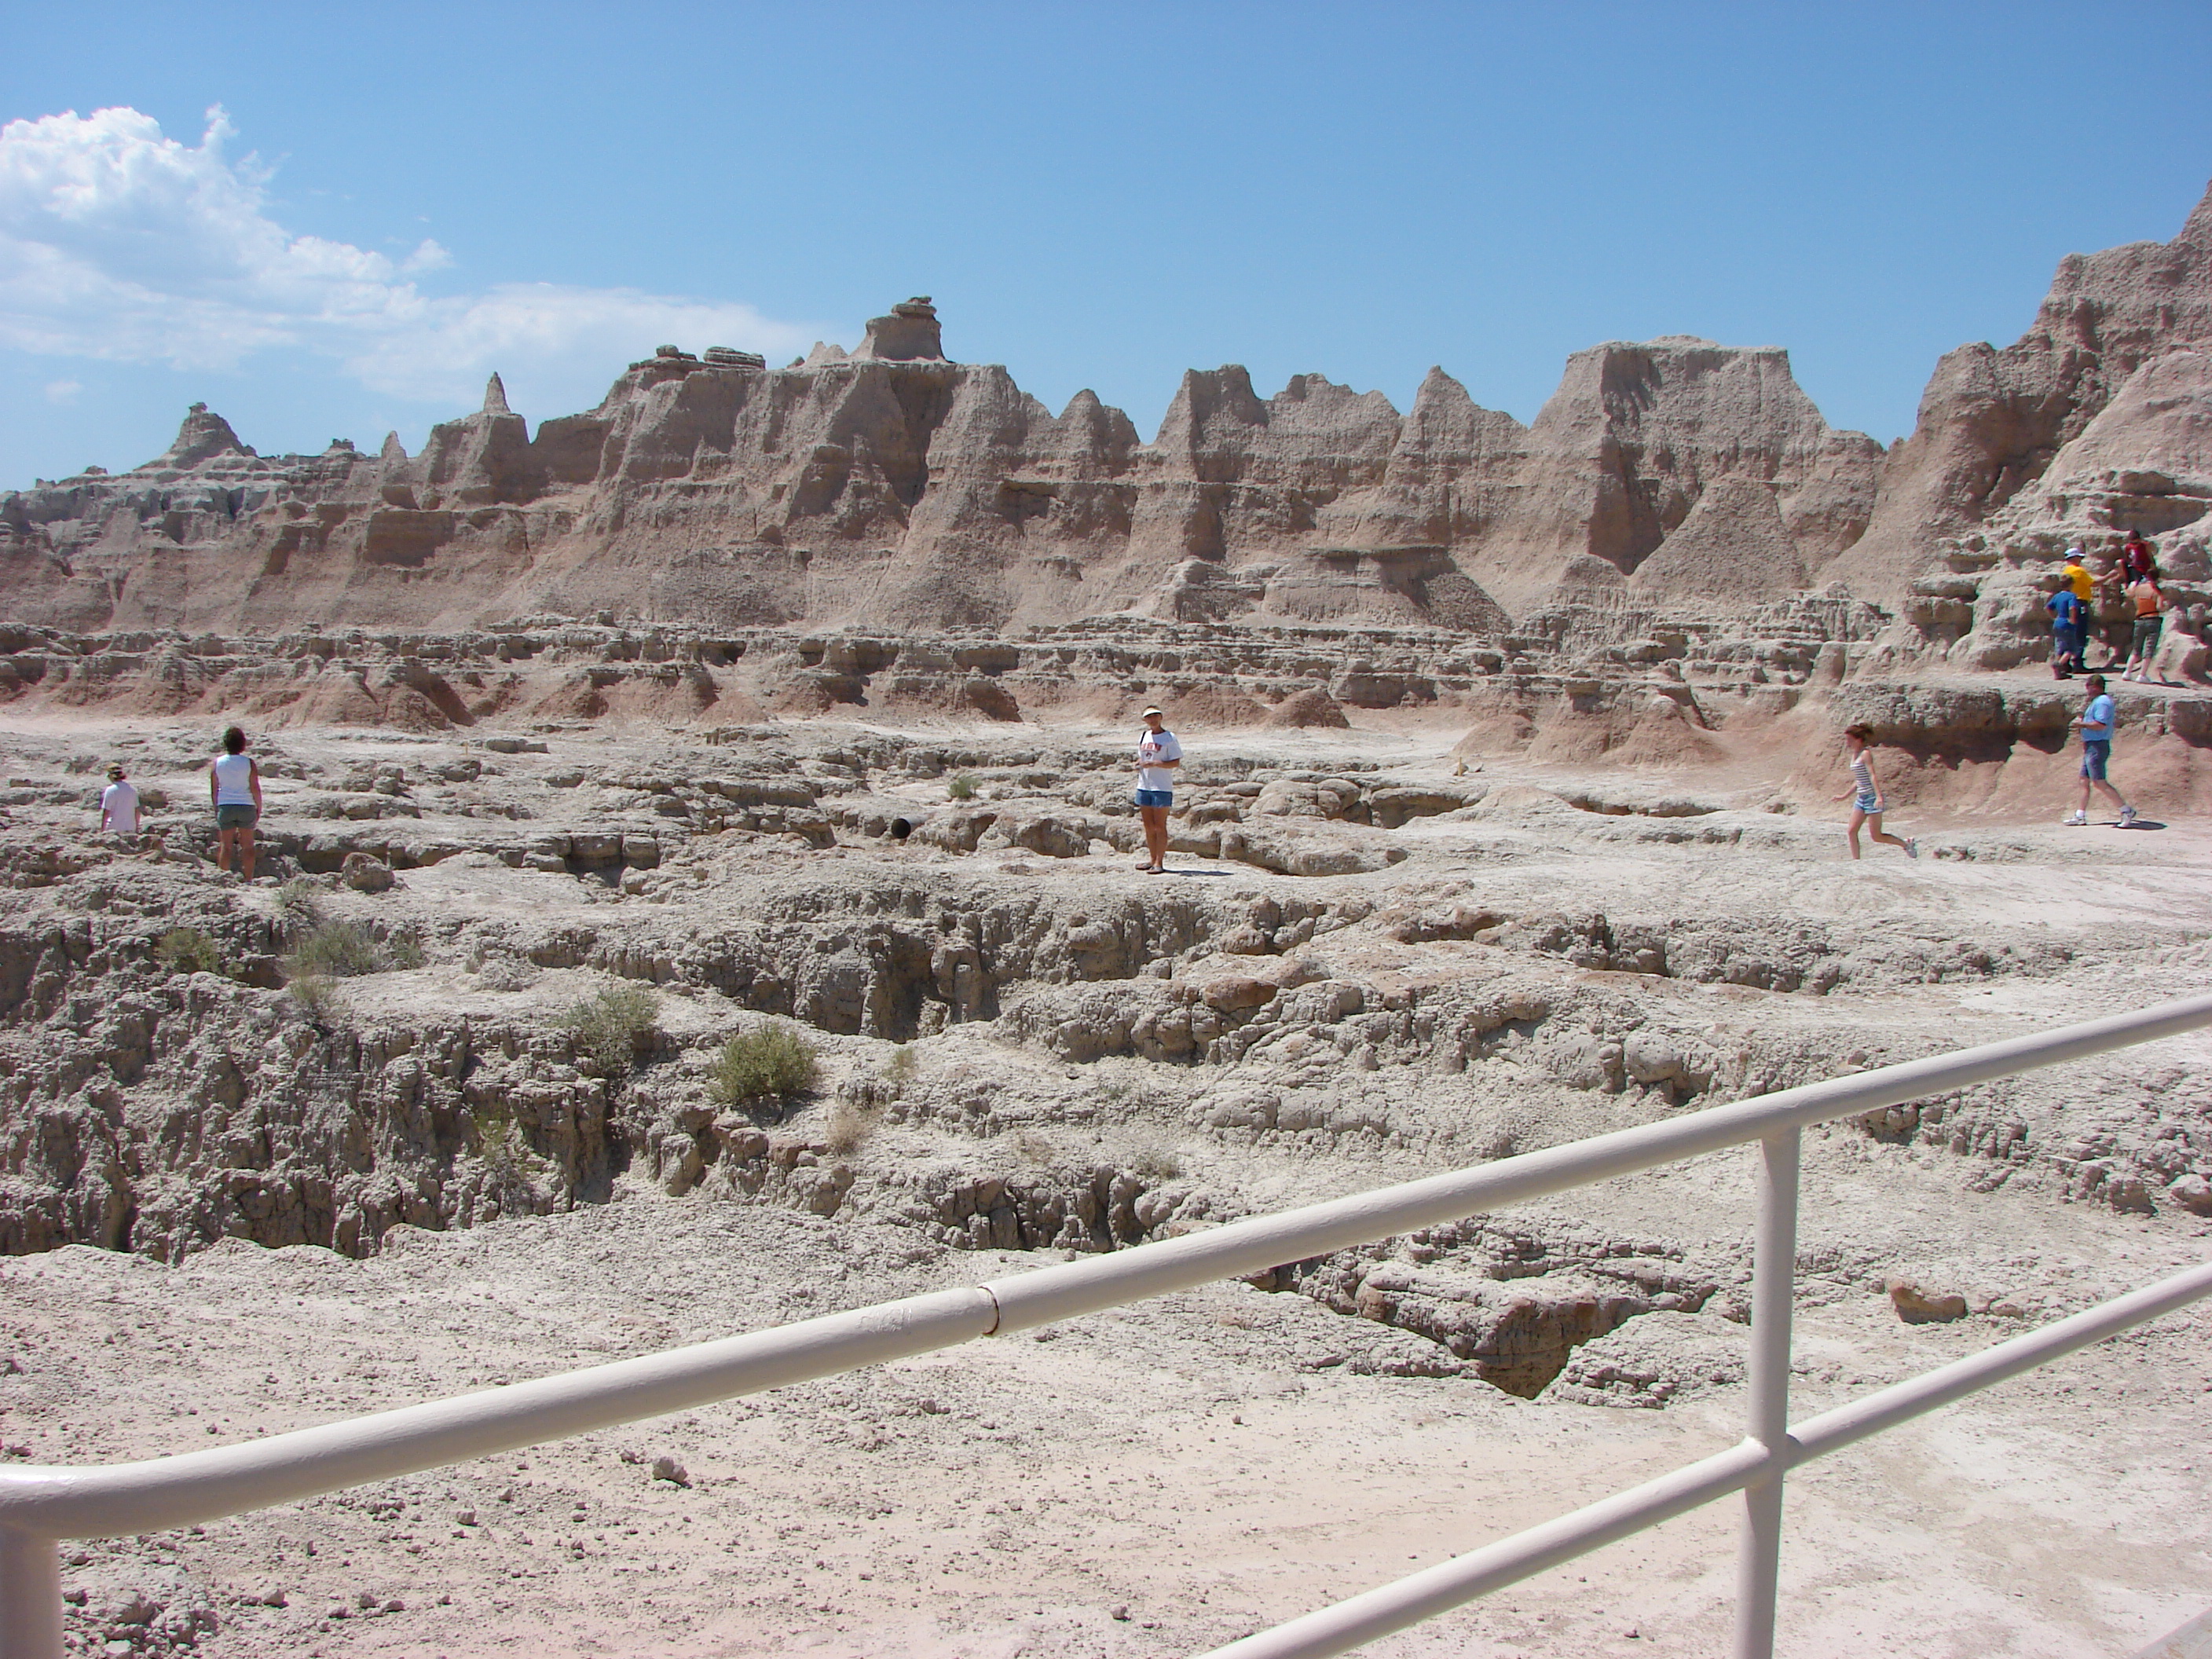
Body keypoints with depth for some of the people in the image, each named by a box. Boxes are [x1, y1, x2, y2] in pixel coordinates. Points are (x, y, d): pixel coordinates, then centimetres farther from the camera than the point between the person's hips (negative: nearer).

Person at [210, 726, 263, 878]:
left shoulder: (217, 762, -1)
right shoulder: (248, 762, -6)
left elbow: (214, 790, 3)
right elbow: (255, 788, -6)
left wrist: (216, 808, 14)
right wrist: (259, 808, 6)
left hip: (225, 807, 1)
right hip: (246, 806, -1)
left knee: (225, 845, 9)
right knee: (247, 845, 7)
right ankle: (248, 879, 5)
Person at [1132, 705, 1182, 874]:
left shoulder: (1169, 738, -7)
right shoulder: (1144, 737, 14)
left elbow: (1176, 762, -11)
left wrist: (1154, 763, -21)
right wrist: (1139, 763, 1)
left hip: (1161, 788, -7)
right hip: (1144, 786, 7)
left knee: (1160, 826, -5)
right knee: (1148, 826, 11)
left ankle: (1159, 863, -3)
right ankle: (1152, 859, 19)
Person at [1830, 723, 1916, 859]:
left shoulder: (1865, 755, -12)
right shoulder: (1854, 755, 14)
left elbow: (1872, 775, -23)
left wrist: (1879, 796, -34)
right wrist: (1843, 796, 26)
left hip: (1871, 797, -9)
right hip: (1861, 798, 9)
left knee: (1877, 836, -4)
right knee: (1851, 832, 0)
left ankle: (1908, 844, 13)